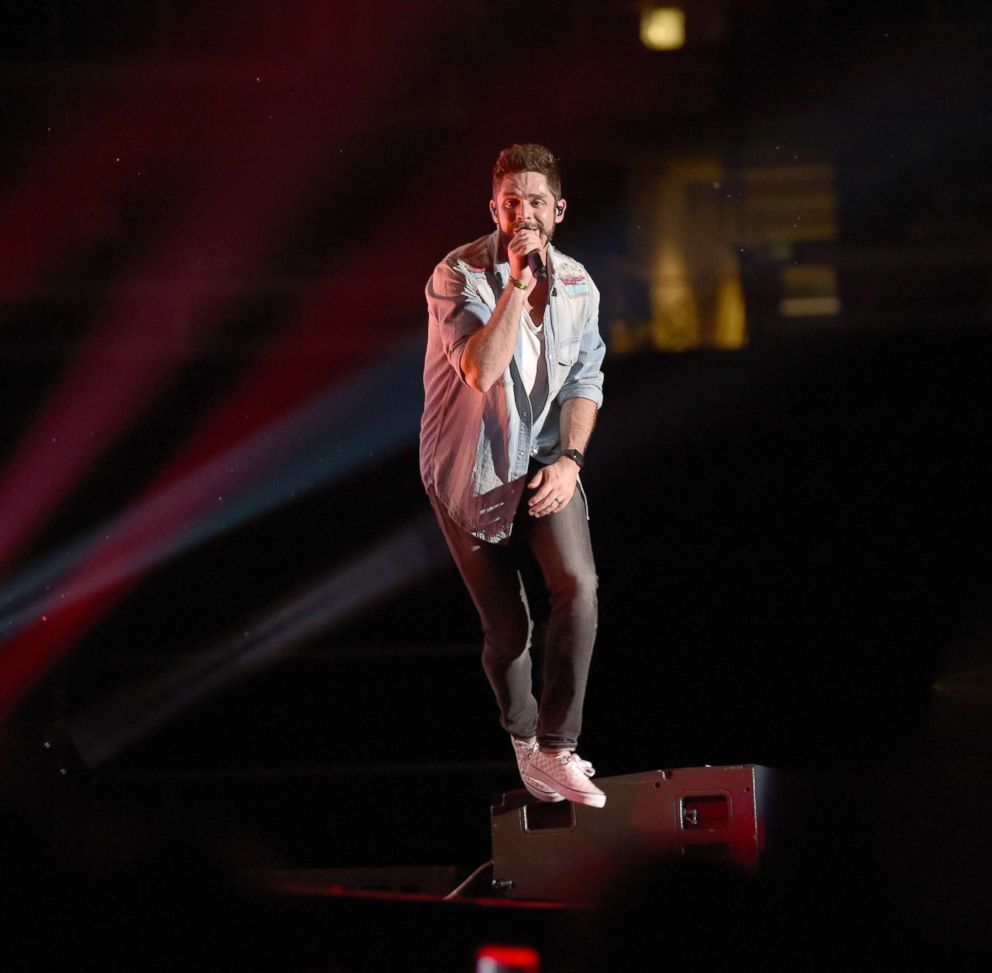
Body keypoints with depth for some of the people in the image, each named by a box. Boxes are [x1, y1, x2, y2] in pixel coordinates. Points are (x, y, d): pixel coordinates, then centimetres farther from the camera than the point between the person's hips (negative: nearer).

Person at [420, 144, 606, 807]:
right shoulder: (458, 276, -16)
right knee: (507, 626, 3)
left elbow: (584, 381, 4)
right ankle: (524, 738, 31)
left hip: (544, 459, 3)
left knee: (579, 586, -20)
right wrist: (519, 281, -31)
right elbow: (483, 370, -30)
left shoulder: (578, 285, -1)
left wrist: (570, 459, -11)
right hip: (470, 470, -3)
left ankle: (558, 747, -12)